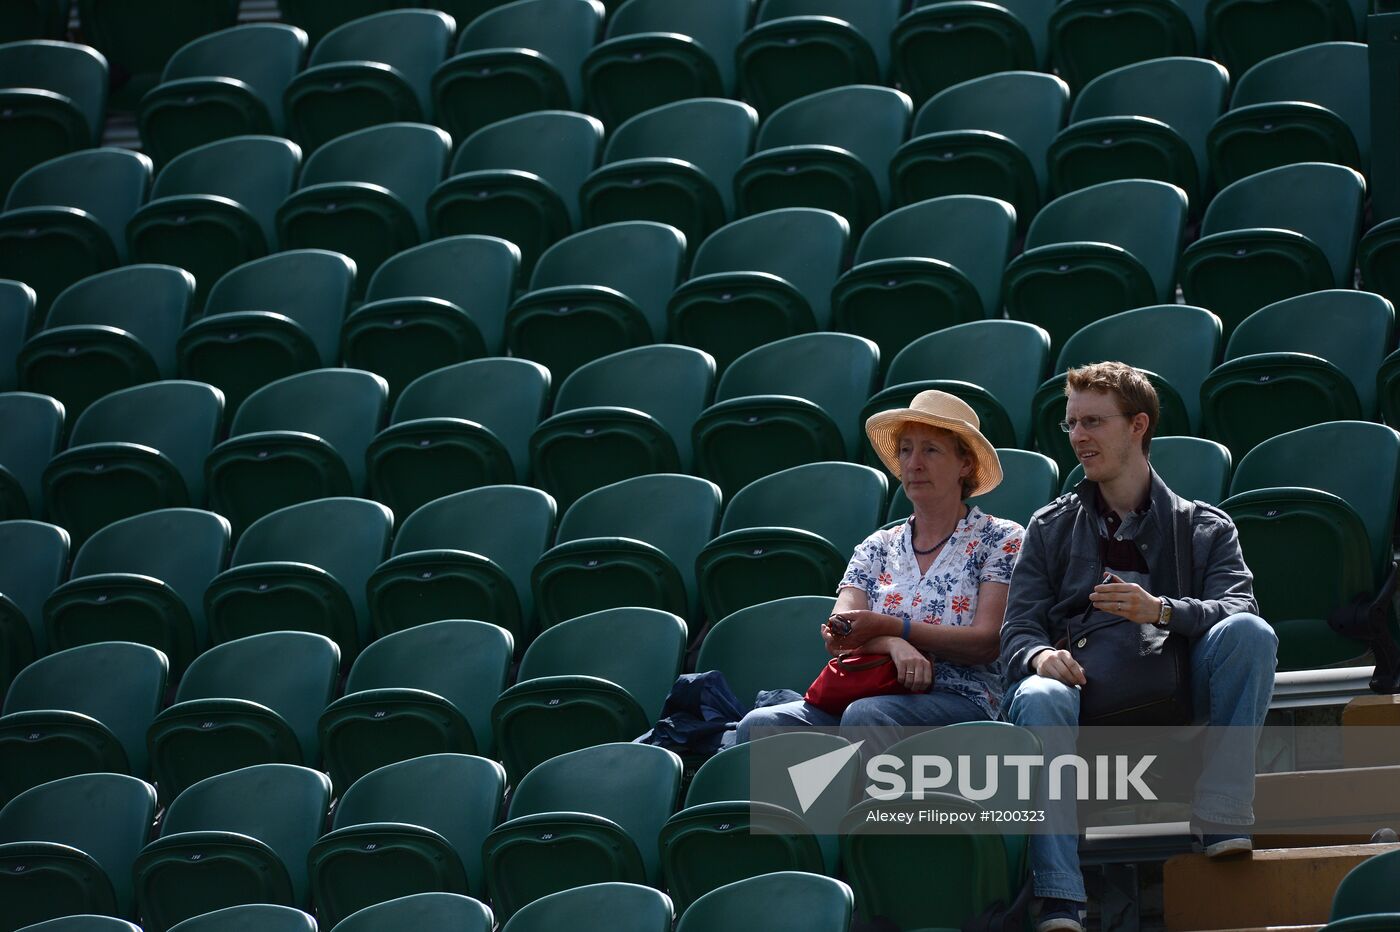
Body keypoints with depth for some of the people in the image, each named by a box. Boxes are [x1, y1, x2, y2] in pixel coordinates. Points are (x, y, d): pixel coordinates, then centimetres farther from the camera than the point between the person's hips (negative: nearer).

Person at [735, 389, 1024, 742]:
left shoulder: (1000, 540, 10)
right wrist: (894, 644, -17)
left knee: (864, 715, -40)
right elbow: (838, 637, 8)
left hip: (959, 699, -4)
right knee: (760, 725, -26)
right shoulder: (877, 548, 23)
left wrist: (887, 627, -14)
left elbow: (987, 643, -3)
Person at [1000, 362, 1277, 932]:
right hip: (1083, 689, 0)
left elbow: (1237, 611, -2)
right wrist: (1040, 656, -17)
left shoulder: (1206, 528, 17)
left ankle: (1222, 817, -30)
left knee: (1249, 633, -27)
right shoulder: (1051, 528, 21)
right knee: (1039, 698, -36)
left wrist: (1161, 611, -23)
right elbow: (1018, 629, 9)